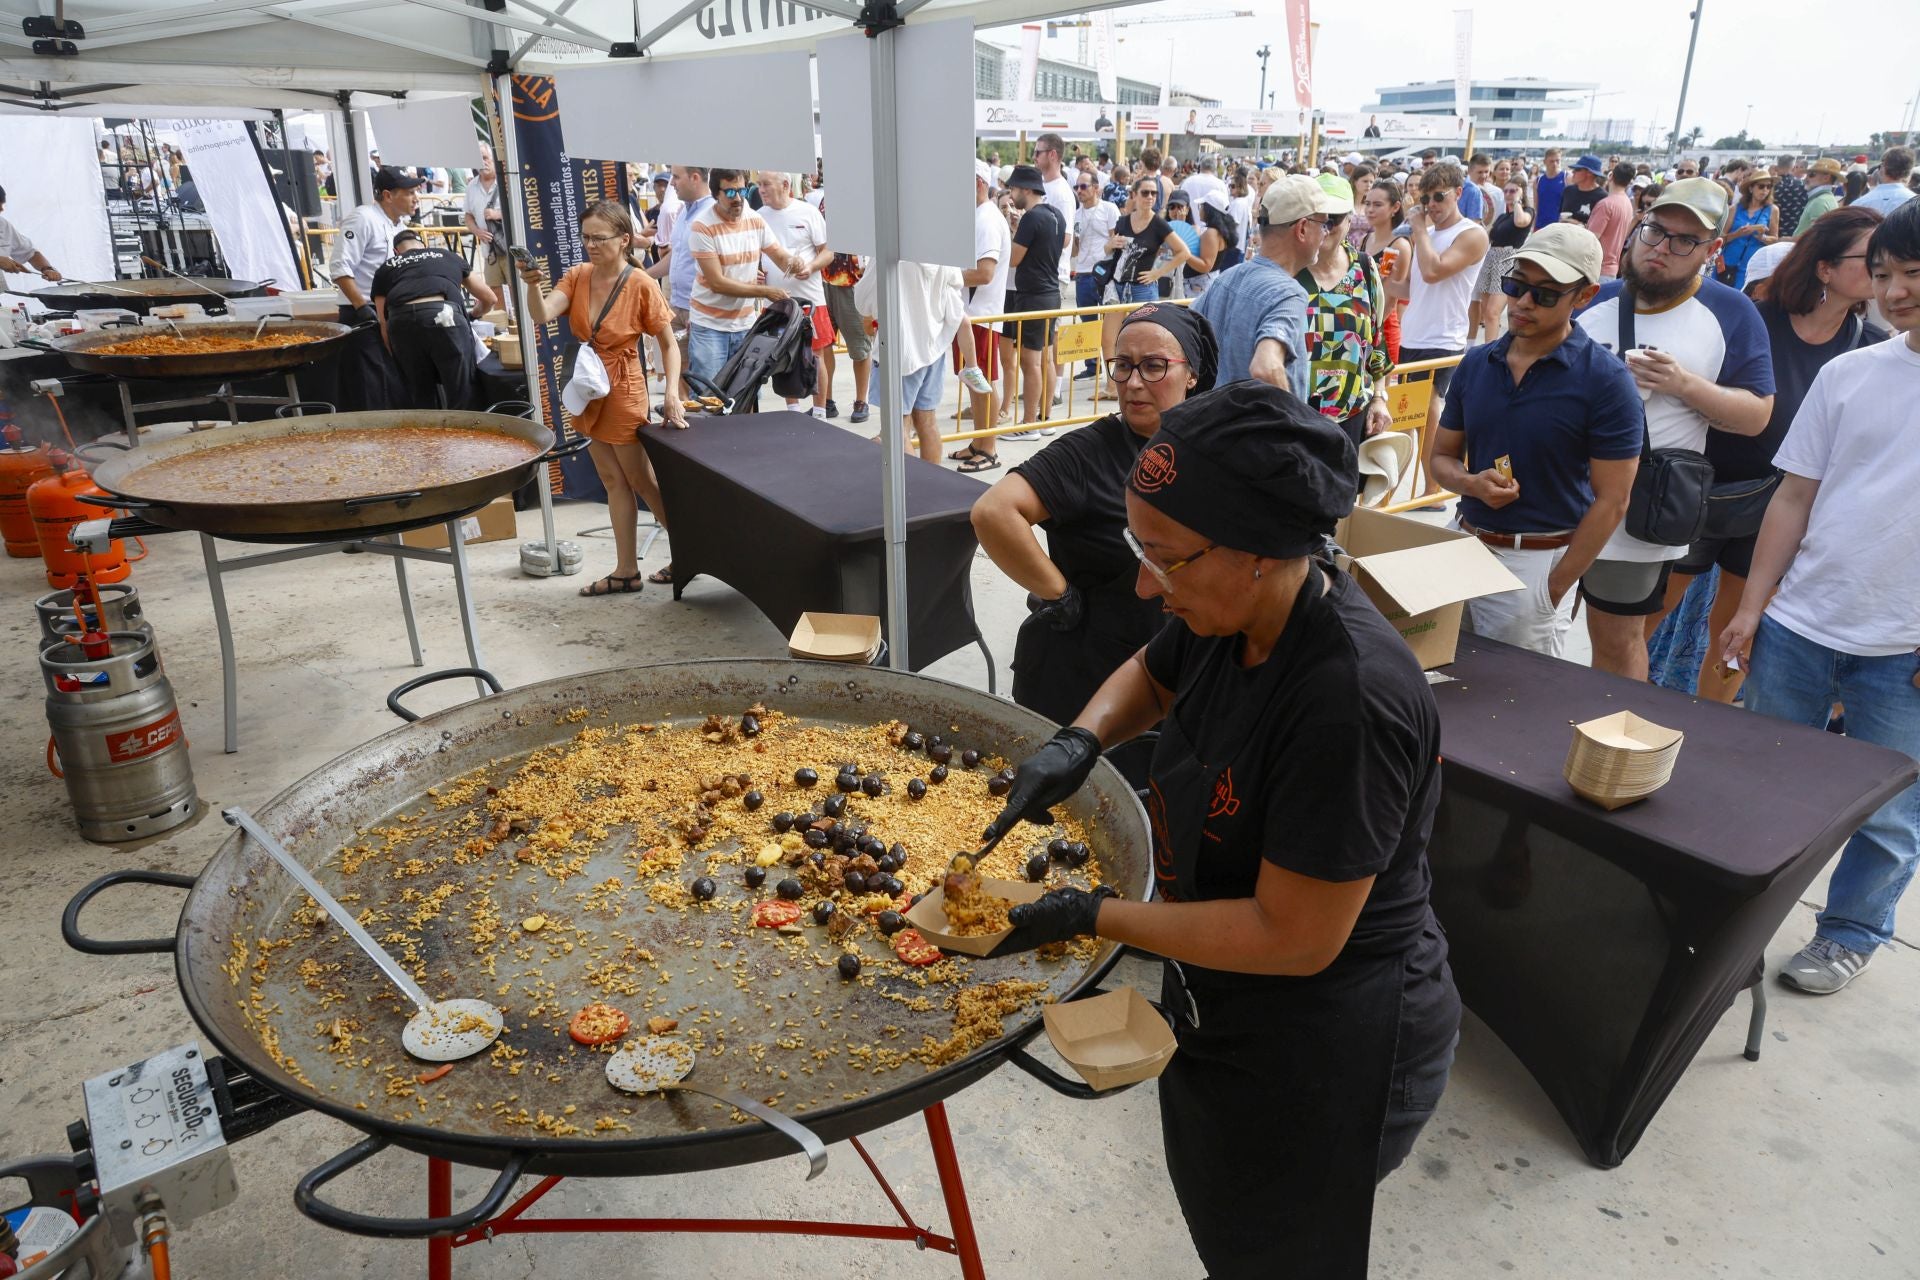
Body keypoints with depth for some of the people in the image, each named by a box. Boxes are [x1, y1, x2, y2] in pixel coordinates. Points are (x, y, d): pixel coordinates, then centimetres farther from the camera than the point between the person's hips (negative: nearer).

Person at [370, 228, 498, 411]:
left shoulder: (385, 268, 31)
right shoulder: (448, 256, 33)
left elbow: (384, 323, 20)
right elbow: (490, 298, 39)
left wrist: (397, 362, 28)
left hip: (402, 323, 1)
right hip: (444, 317, -1)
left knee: (421, 401, 14)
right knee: (462, 398, 4)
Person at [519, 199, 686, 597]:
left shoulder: (641, 284, -15)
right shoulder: (577, 276, -2)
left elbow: (669, 344, -10)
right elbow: (541, 315, -15)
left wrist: (672, 394, -21)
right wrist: (533, 285, -35)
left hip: (623, 391, -6)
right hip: (588, 390, 6)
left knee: (642, 481, 4)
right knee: (614, 482, 12)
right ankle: (626, 572, 19)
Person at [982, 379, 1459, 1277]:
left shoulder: (1350, 700, -35)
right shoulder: (1233, 615, -12)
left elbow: (1295, 936, -29)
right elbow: (1152, 675, 11)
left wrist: (1094, 917, -24)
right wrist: (1079, 741, -8)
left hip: (1324, 1048, -7)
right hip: (1220, 1002, 8)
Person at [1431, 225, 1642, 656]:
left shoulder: (1606, 380, -10)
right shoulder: (1476, 363, 4)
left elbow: (1610, 503, -10)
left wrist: (1554, 589, -13)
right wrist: (1472, 483, -12)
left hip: (1538, 559, -4)